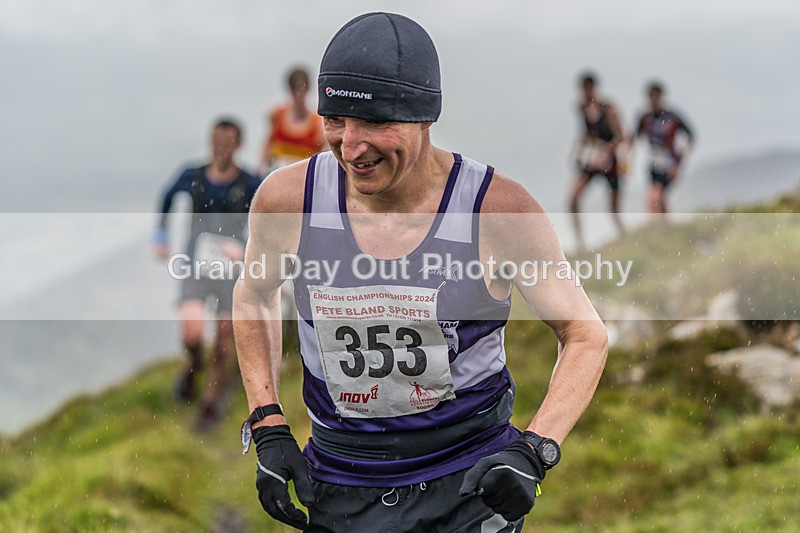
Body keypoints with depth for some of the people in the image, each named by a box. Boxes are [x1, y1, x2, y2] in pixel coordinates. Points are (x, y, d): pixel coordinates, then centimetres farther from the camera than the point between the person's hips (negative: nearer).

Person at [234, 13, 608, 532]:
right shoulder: (288, 199, -8)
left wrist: (533, 452, -17)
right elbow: (255, 295, 14)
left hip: (470, 486, -2)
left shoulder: (498, 209, -14)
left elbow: (587, 336, -3)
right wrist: (269, 430, 5)